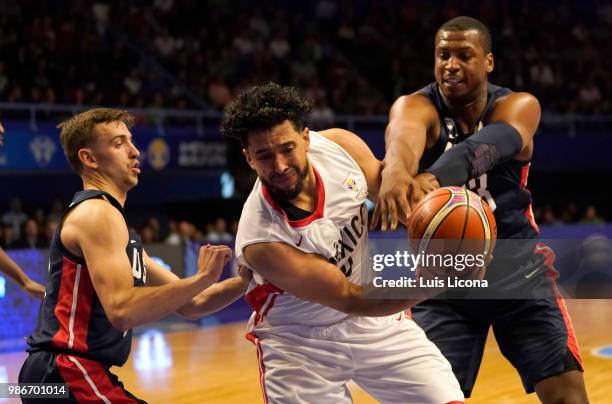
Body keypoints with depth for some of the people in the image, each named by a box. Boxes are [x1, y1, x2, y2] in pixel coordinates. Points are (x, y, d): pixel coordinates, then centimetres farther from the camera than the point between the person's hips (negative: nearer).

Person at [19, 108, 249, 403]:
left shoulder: (105, 215, 21)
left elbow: (188, 303, 19)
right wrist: (202, 279, -21)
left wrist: (247, 280, 5)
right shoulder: (97, 213, -10)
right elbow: (122, 310, -25)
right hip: (66, 373, -11)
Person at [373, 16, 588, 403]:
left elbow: (483, 147, -32)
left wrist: (432, 179, -54)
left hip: (516, 264, 0)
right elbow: (404, 137, -36)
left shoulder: (518, 106, -8)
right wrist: (396, 172, -61)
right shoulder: (417, 107, -9)